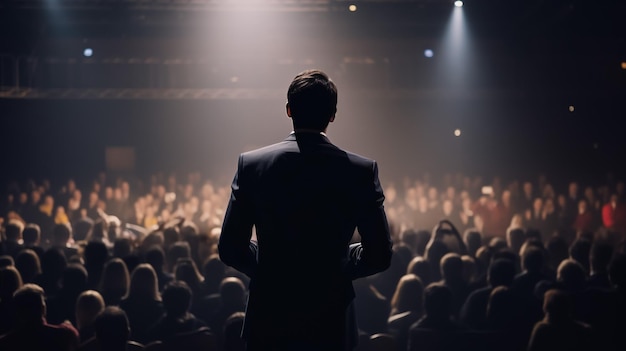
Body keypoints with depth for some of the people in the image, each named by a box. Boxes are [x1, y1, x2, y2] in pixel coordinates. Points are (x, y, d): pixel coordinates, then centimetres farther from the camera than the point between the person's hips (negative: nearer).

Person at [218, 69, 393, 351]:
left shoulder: (251, 164, -7)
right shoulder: (361, 170, -8)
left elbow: (230, 250, -3)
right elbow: (379, 255, -4)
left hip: (268, 322, 1)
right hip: (331, 324, 0)